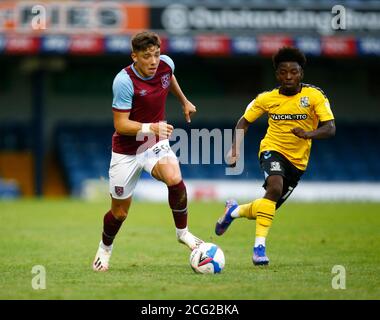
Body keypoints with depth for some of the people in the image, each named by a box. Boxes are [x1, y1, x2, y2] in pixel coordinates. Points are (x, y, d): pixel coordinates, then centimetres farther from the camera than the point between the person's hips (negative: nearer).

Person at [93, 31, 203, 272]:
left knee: (174, 179, -30)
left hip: (156, 143, 3)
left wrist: (184, 101, 29)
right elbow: (120, 125, -25)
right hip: (126, 150, -3)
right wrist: (150, 128, -38)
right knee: (120, 212, 8)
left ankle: (183, 232, -6)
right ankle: (105, 248, 40)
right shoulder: (124, 81, -25)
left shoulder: (166, 64, -10)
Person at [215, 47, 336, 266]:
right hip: (273, 150, -1)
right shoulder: (267, 98, -4)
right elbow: (244, 122, 9)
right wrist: (235, 149, -5)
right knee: (275, 187, -34)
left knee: (265, 211, 9)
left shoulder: (314, 96, -10)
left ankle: (234, 211, 42)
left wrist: (308, 134, -36)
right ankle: (260, 245, -31)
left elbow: (330, 128, -16)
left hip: (298, 160, 2)